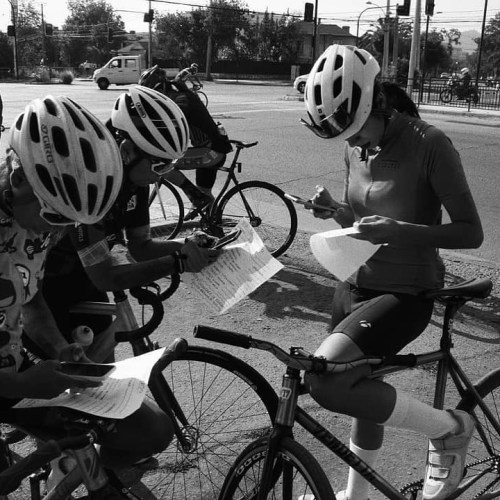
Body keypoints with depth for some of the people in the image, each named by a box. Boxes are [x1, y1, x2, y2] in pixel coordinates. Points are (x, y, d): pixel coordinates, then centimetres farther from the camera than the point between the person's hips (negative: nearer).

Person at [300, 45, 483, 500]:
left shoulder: (429, 145, -17)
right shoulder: (356, 149, 3)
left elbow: (471, 232, -16)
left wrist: (400, 231, -31)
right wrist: (333, 211, -9)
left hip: (404, 293, -7)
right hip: (355, 286, 7)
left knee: (325, 379, -25)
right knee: (364, 392, 20)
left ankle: (448, 427, -3)